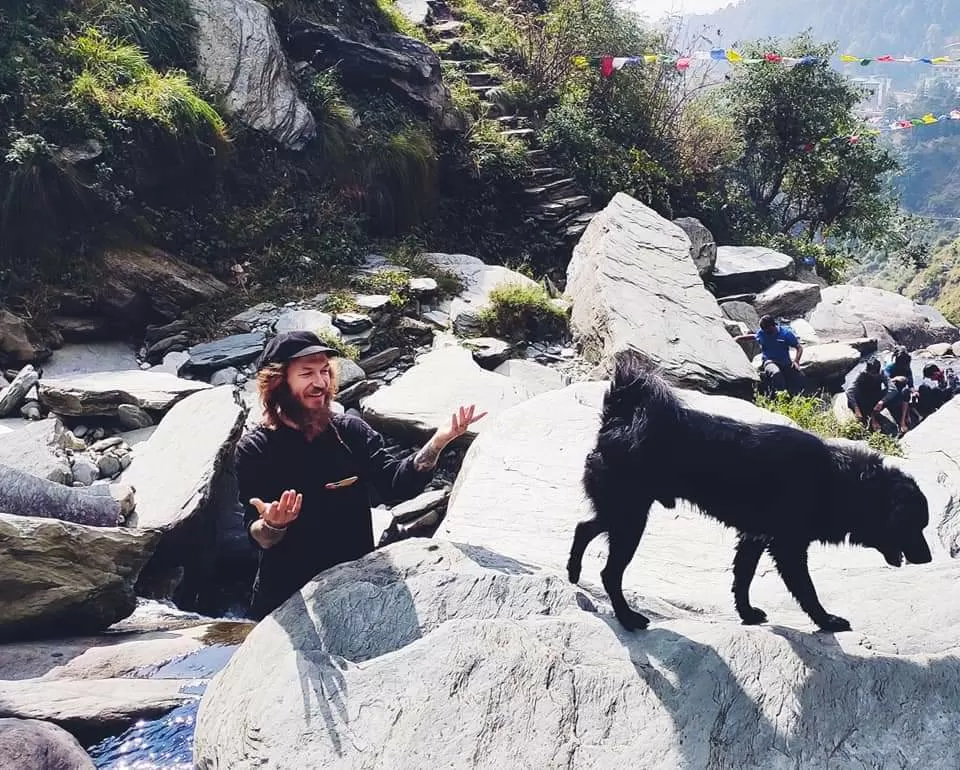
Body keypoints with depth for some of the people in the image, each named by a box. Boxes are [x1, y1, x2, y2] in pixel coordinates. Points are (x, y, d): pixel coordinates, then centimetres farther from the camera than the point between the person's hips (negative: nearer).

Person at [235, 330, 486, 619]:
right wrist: (272, 524, -37)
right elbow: (260, 539, -13)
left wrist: (437, 443, -26)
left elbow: (394, 485, -12)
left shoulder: (351, 430, -2)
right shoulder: (255, 449, -10)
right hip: (286, 593, -2)